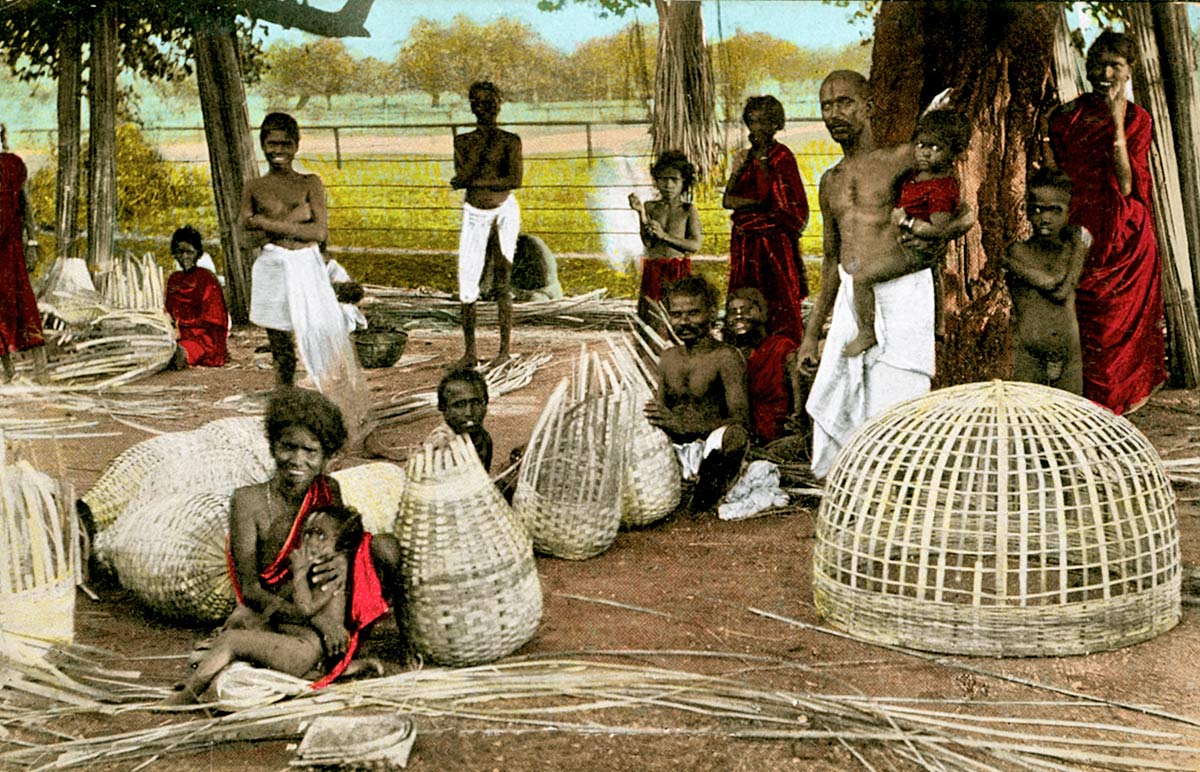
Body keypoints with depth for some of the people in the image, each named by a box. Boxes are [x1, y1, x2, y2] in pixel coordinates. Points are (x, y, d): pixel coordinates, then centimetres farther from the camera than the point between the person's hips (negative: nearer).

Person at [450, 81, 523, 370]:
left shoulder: (510, 141, -3)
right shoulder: (463, 141, 5)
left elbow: (515, 180, -18)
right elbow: (462, 176, -12)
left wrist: (475, 181, -18)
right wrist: (484, 143, -17)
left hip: (505, 208, -3)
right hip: (474, 214, 3)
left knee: (502, 283, -5)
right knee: (467, 283, -1)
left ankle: (504, 348, 0)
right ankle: (469, 352, 7)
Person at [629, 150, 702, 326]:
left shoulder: (688, 210, 4)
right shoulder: (650, 207, 8)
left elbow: (696, 244, -7)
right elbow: (648, 242, -1)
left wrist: (665, 236, -14)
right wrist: (642, 214, -11)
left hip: (679, 270, -2)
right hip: (653, 270, 2)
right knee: (649, 318, -4)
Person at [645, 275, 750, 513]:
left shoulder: (726, 357, -4)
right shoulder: (668, 358, 16)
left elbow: (740, 420, -16)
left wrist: (683, 424, -27)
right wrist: (651, 418, -7)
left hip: (711, 451, -6)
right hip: (674, 450, 6)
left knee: (733, 435, -36)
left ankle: (696, 507, -20)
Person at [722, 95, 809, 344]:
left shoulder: (781, 155, -4)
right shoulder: (747, 157, 15)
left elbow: (766, 194, -16)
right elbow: (728, 200, 8)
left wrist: (762, 158, -11)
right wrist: (737, 170, -4)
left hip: (773, 239, -7)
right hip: (746, 239, 7)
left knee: (779, 301, -7)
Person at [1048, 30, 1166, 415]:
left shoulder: (1137, 119, 1)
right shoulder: (1066, 116, 4)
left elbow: (1126, 185, -12)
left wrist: (1117, 123, -15)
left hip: (1123, 237, -1)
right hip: (1077, 234, 1)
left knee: (1116, 322, 4)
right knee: (1075, 322, -2)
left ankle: (1111, 406, 17)